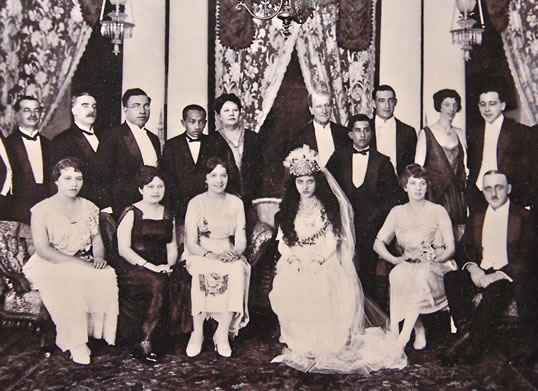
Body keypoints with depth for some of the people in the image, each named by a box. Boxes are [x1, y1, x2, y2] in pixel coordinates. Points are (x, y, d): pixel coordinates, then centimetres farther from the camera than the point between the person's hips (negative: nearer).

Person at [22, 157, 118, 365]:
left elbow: (97, 238, 14)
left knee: (106, 276, -28)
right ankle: (75, 343, -28)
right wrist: (77, 263, -22)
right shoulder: (42, 210, -4)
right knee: (68, 283, -38)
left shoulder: (89, 208, 12)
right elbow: (42, 250, -13)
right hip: (48, 265, -4)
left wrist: (98, 257, -10)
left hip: (83, 265, 4)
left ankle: (95, 331, -18)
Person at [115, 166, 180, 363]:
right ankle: (145, 344, -23)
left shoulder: (168, 215, 19)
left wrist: (169, 265, -4)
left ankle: (146, 340, -18)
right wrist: (149, 266, -16)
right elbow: (124, 249, -7)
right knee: (158, 284, -33)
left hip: (160, 269, 5)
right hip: (132, 268, -4)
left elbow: (172, 247, 18)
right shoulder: (131, 213, 2)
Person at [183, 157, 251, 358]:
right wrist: (211, 255, -24)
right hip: (201, 255, -2)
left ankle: (223, 332, -24)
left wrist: (234, 253, -20)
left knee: (238, 270, -33)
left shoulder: (236, 203, 8)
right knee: (202, 272, -36)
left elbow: (241, 240, 3)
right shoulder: (196, 203, 0)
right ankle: (197, 332, -25)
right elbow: (191, 243, -6)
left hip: (229, 256, 2)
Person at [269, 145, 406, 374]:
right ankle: (299, 344, -9)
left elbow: (332, 241, 0)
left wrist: (317, 260, -15)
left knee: (324, 291, -28)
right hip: (295, 263, 2)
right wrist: (293, 258, -8)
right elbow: (283, 241, 10)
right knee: (288, 291, -24)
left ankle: (326, 344, -13)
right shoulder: (288, 209, 15)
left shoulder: (328, 206, 7)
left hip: (324, 262, -2)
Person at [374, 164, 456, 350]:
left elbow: (451, 248, 0)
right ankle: (419, 333, -26)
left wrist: (433, 261, -17)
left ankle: (404, 335, -33)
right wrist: (395, 259, -10)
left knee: (422, 274, -36)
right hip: (407, 267, 2)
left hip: (435, 269, -2)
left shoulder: (438, 211, 5)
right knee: (397, 275, -33)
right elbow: (378, 243, 6)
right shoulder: (398, 212, 11)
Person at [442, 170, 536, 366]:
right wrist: (472, 268, -11)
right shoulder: (476, 217, 18)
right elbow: (466, 251, 13)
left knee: (496, 290, -36)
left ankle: (471, 342, -28)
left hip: (508, 276, -4)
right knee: (451, 279, -25)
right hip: (479, 274, 5)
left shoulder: (523, 216, 2)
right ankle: (467, 332, -27)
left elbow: (526, 258, -6)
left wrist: (497, 276, -20)